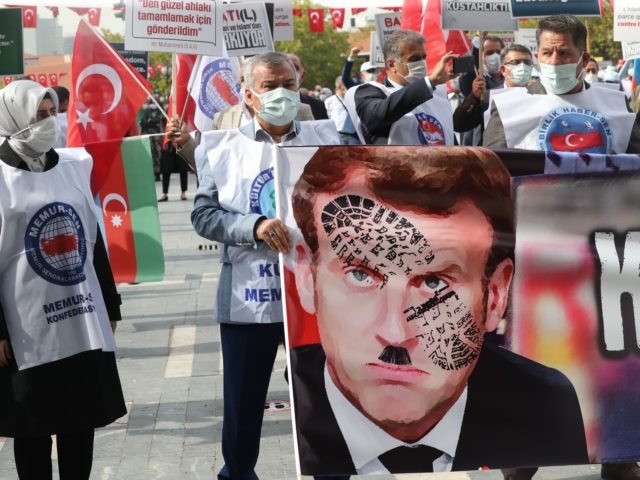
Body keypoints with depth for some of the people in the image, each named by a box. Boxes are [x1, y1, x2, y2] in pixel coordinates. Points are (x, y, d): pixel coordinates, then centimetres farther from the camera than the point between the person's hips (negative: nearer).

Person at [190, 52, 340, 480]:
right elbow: (203, 214, -4)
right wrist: (255, 226, -20)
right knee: (243, 405, 11)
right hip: (248, 295, 0)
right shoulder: (226, 146, 2)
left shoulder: (327, 139, 5)